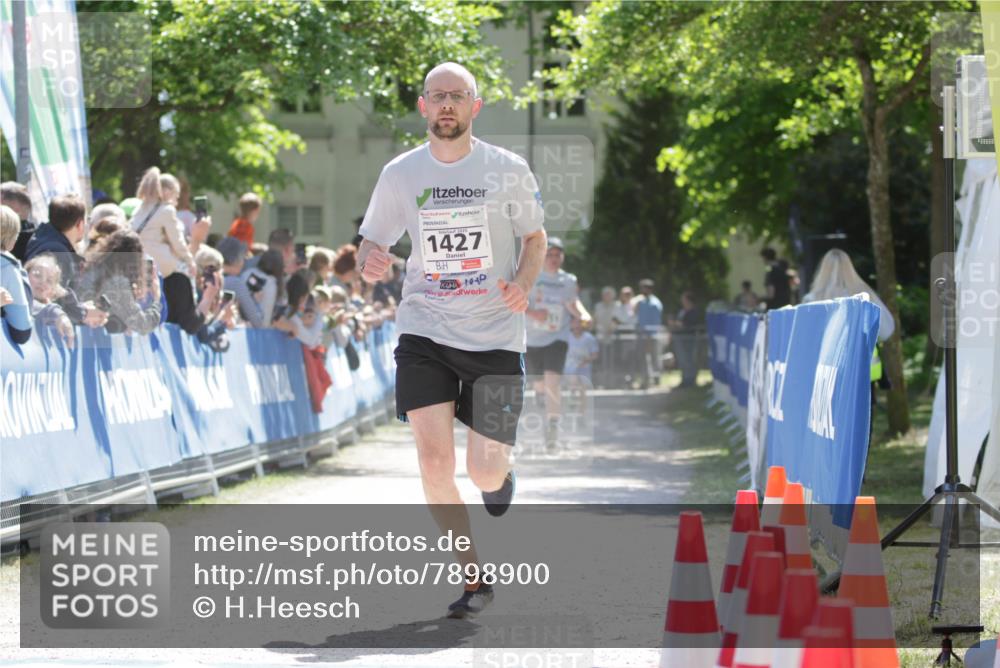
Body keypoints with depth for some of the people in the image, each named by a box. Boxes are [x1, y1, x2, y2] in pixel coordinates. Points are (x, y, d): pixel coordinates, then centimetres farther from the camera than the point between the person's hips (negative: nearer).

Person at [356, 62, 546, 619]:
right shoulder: (401, 173, 1)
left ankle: (500, 471, 37)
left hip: (495, 336, -1)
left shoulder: (509, 170, -2)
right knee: (435, 460, -12)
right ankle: (475, 578, 4)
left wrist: (523, 284, -10)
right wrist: (370, 263, -15)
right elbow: (372, 245, 9)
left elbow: (536, 239, 10)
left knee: (484, 471, -3)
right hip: (424, 332, 1)